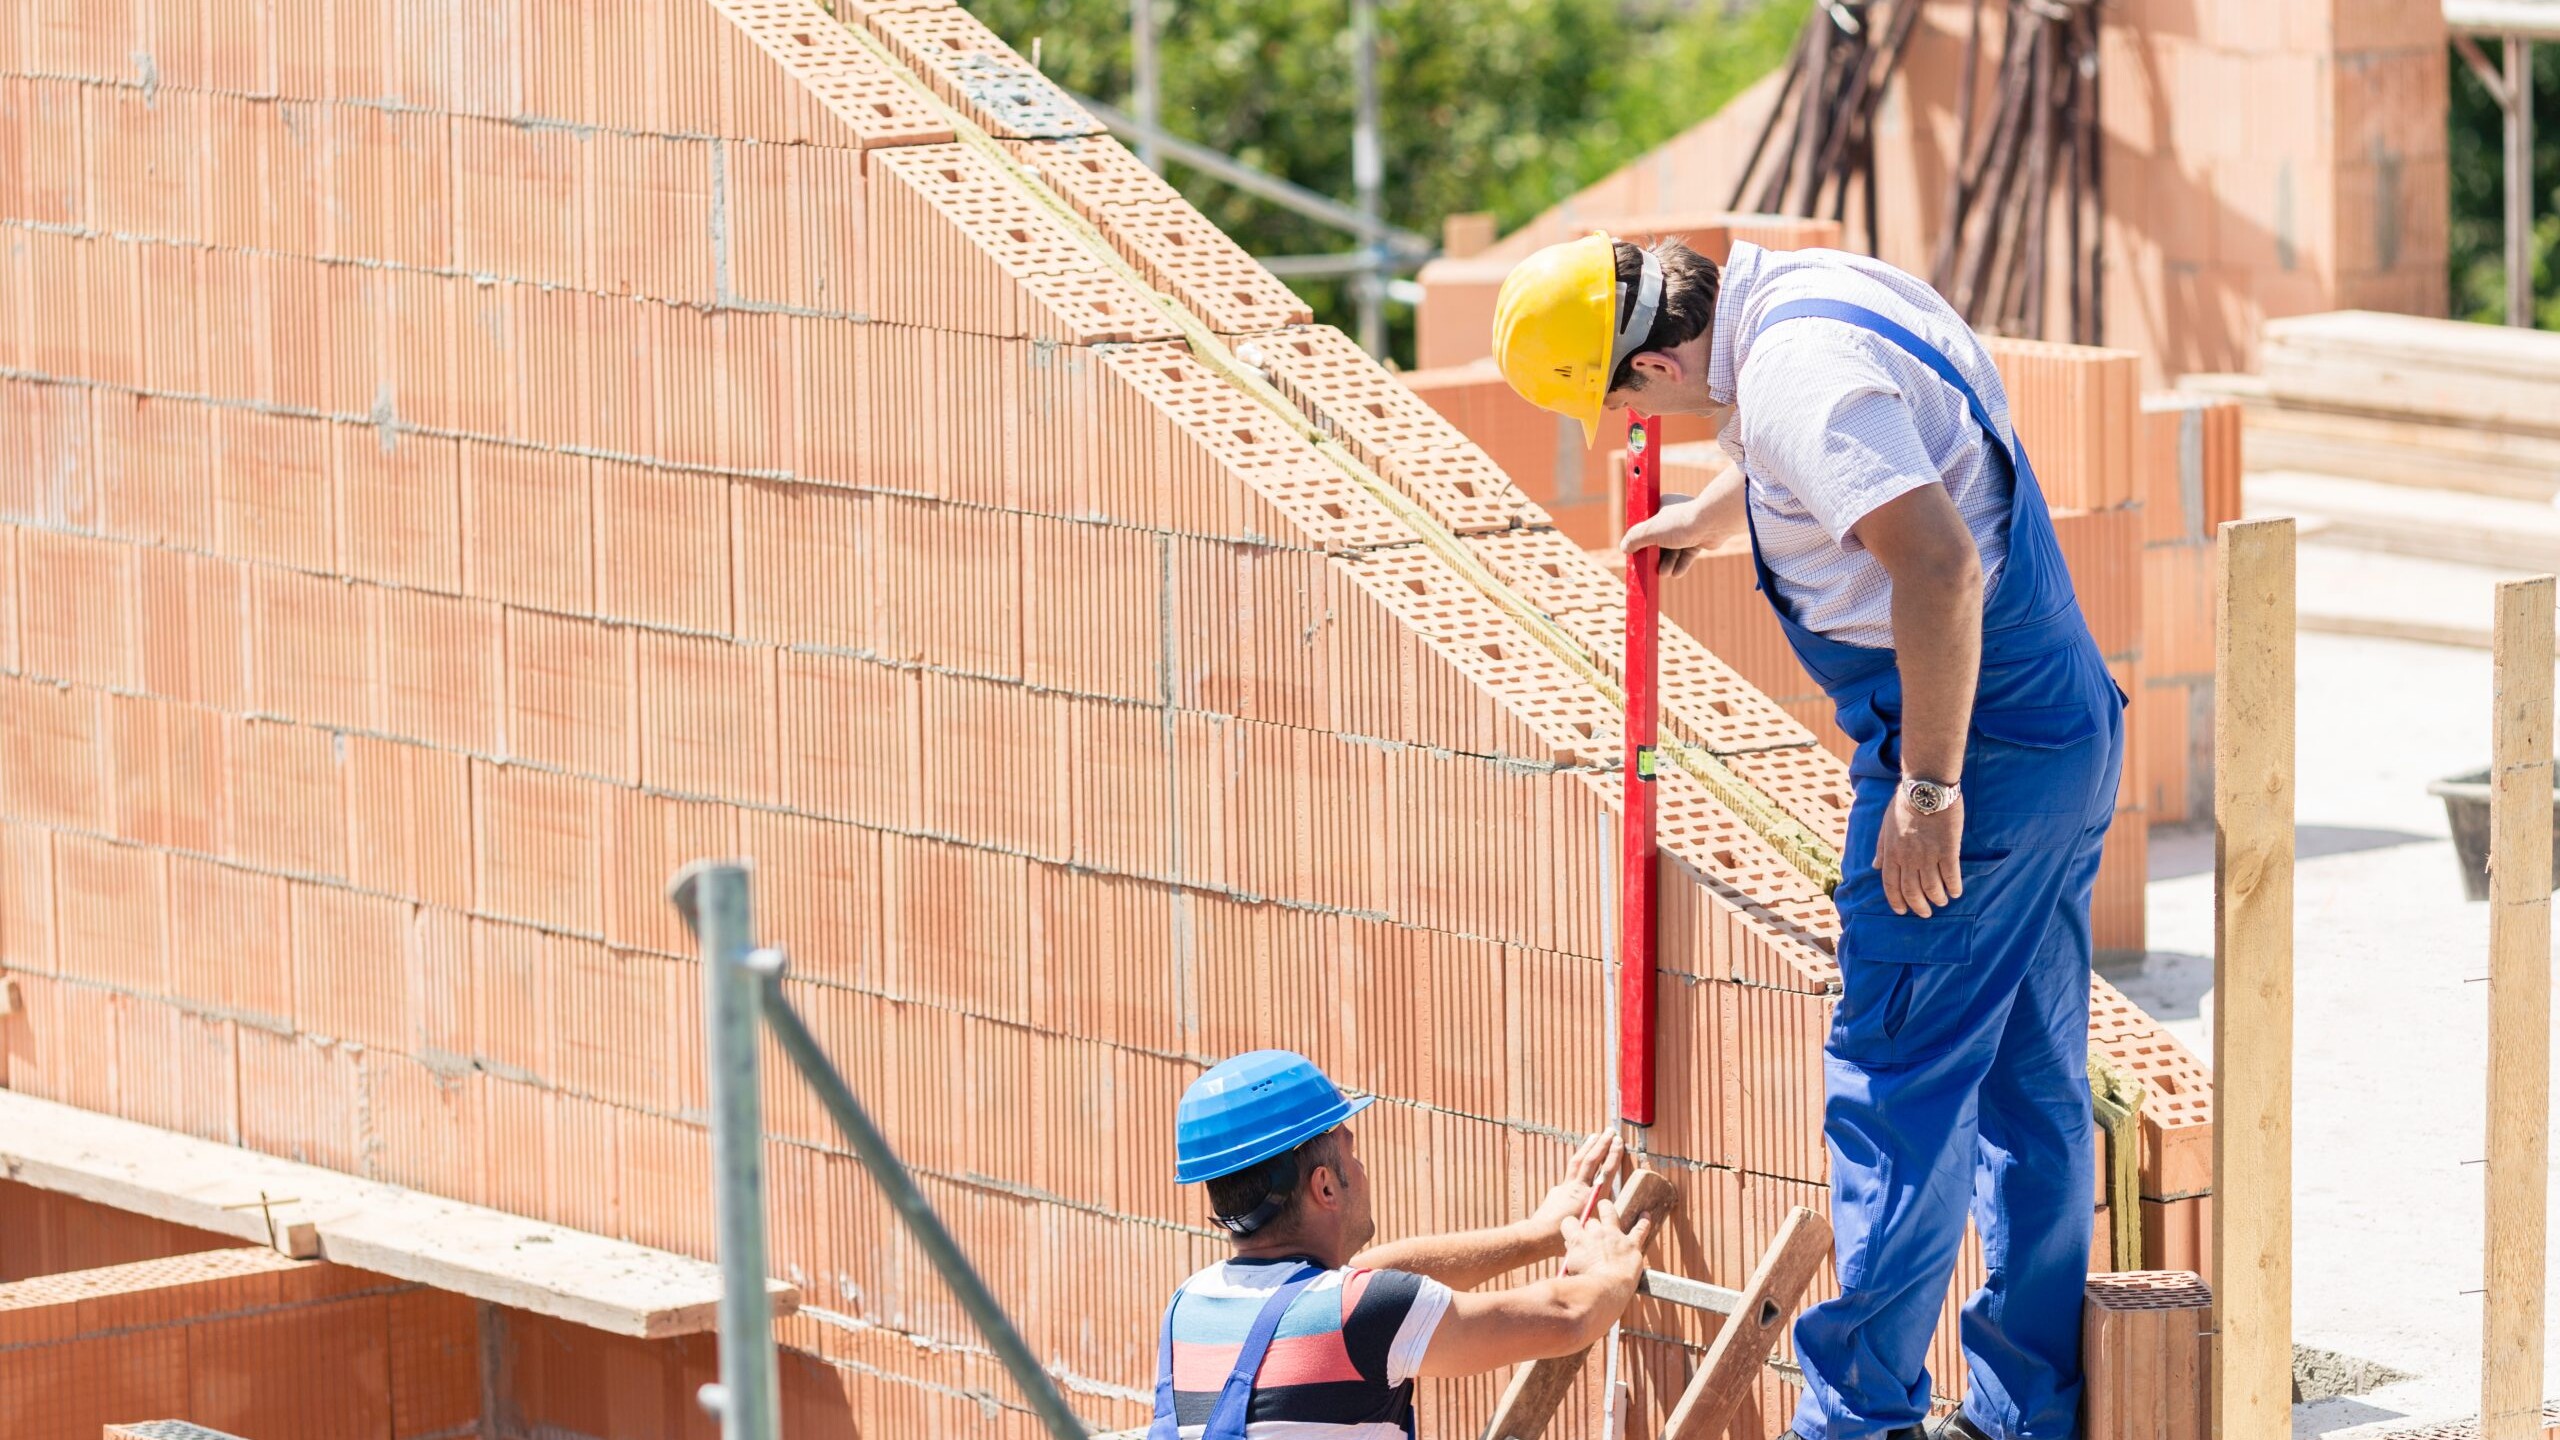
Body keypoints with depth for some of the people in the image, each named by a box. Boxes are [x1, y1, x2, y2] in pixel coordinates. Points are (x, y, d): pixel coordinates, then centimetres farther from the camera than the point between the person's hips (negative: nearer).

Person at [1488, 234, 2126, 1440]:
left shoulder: (1796, 373, -20)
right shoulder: (1813, 289, 12)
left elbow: (1938, 561, -30)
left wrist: (1928, 788, -25)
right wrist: (1705, 518, 53)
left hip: (1978, 750, -10)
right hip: (2065, 730, 10)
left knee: (1893, 1088, -2)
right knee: (2029, 1085, 13)